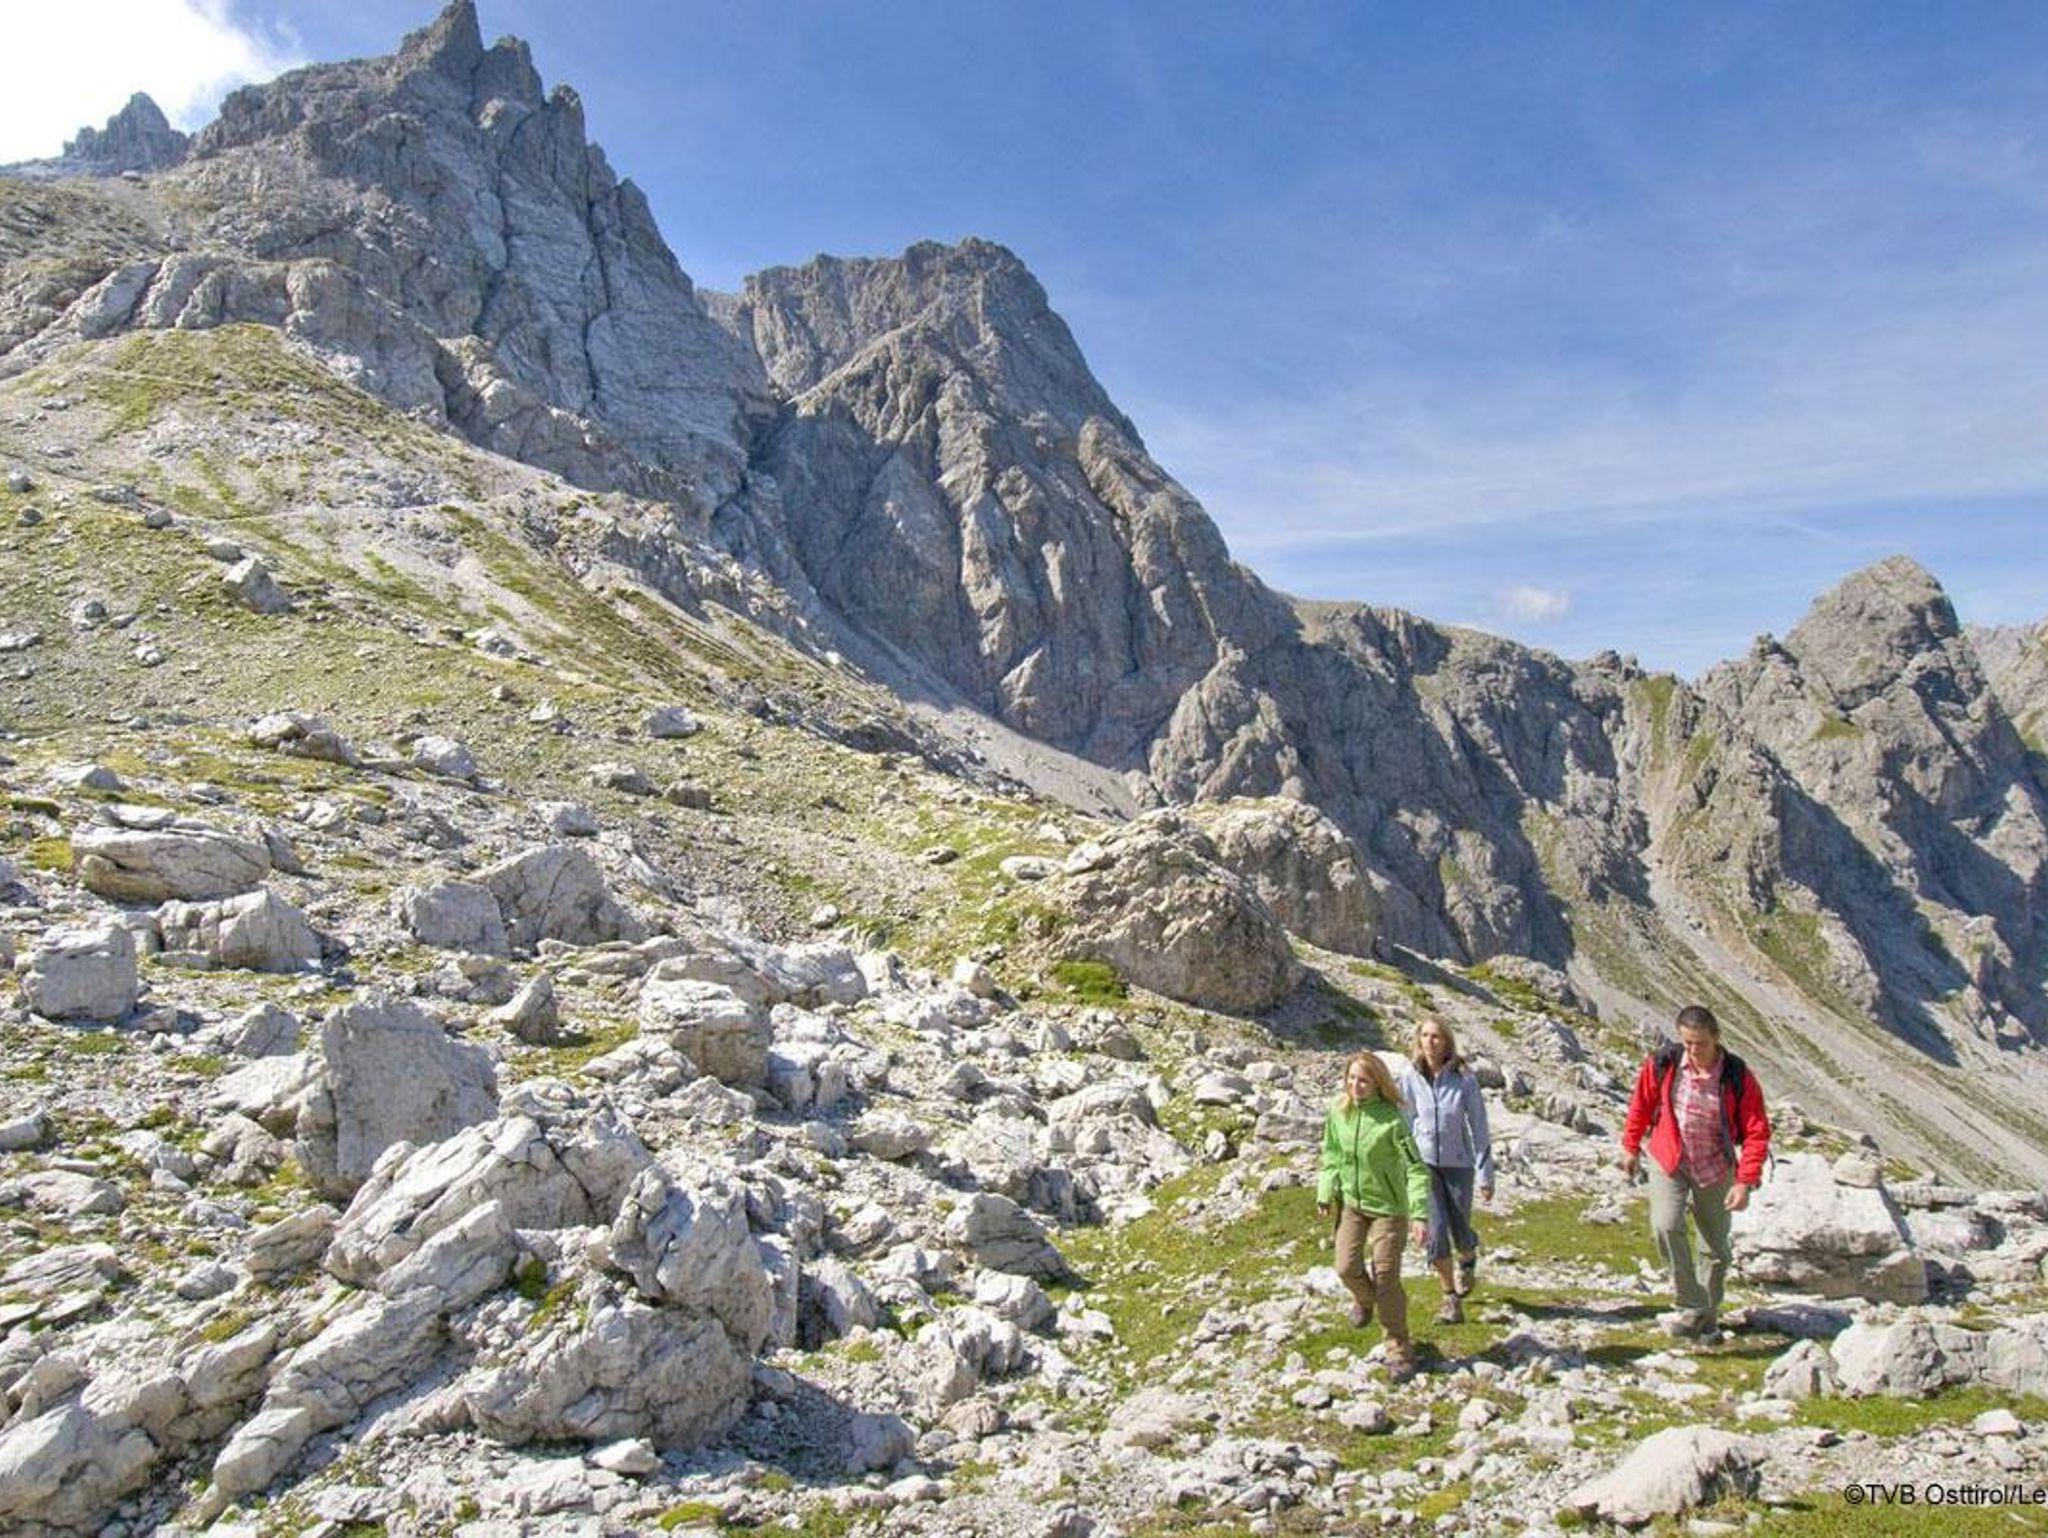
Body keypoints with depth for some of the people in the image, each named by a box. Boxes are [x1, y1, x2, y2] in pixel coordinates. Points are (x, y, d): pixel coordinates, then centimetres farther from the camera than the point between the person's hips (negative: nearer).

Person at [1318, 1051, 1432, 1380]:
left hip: (1388, 1206, -4)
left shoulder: (1391, 1119, -21)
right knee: (1347, 1269, -3)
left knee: (1386, 1278, -2)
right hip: (1351, 1203, 4)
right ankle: (1364, 1298, 34)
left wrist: (1419, 1214, -26)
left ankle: (1399, 1351, 15)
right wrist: (1326, 1194, 0)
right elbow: (1332, 1156, 8)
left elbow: (1416, 1168, -20)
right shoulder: (1338, 1112, -7)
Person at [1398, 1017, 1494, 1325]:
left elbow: (1479, 1127, -10)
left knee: (1460, 1229, 12)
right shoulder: (1410, 1076, -10)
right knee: (1436, 1231, -6)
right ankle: (1451, 1300, 11)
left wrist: (1486, 1174, -7)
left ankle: (1468, 1260, 48)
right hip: (1424, 1163, 1)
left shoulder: (1464, 1079, -16)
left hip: (1458, 1163, -1)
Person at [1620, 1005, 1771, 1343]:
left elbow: (1757, 1132, -11)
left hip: (1715, 1170, 0)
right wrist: (1631, 1146, 9)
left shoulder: (1738, 1077, -17)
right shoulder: (1663, 1063, -14)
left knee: (1716, 1247, 10)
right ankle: (1692, 1307, -11)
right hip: (1668, 1162, 0)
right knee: (1665, 1226, -22)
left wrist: (1745, 1181, -17)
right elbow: (1642, 1103, 3)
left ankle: (1708, 1317, 31)